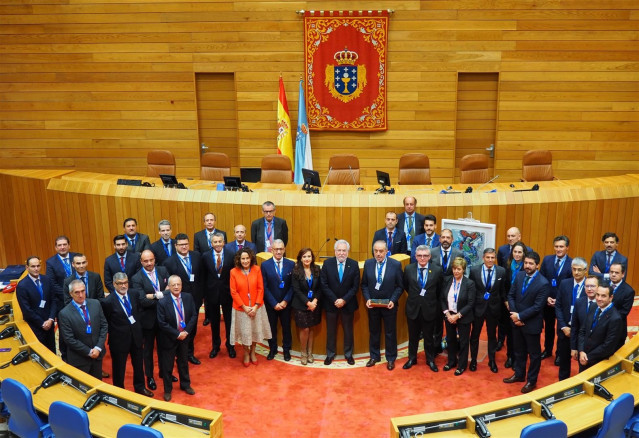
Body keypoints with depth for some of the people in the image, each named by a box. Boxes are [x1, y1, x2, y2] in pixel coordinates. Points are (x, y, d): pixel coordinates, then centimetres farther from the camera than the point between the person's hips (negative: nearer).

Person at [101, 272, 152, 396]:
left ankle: (140, 387, 43)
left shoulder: (134, 294, -5)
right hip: (119, 339, -5)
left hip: (136, 336, 5)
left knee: (139, 364, 22)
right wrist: (115, 333, -6)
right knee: (119, 368, 13)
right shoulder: (108, 301, -20)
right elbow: (105, 322, -9)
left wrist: (137, 324, 3)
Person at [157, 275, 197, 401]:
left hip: (184, 336, 4)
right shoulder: (162, 302, -20)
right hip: (169, 339, -4)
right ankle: (167, 390, 30)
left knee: (184, 362, 21)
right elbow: (162, 323, -18)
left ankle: (185, 385, 40)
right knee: (167, 366, 10)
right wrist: (177, 334, -18)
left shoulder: (188, 298, -8)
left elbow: (194, 316, -3)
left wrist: (186, 331, -14)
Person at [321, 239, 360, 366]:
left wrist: (344, 300, -16)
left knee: (348, 330, 12)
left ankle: (348, 354, 28)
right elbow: (324, 285, -8)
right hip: (331, 303, 0)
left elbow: (355, 286, -6)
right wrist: (335, 300, -15)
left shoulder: (354, 264, -6)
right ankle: (330, 354, 26)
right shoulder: (327, 263, -6)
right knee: (331, 330, 12)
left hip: (348, 303, 0)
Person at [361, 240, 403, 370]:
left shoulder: (396, 265, -11)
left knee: (390, 333, 10)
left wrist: (393, 300, -16)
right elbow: (364, 284, 3)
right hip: (372, 304, 2)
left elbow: (400, 286, -5)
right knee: (373, 331, 16)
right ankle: (374, 356, 32)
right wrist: (367, 299, -10)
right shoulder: (368, 263, -3)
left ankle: (391, 358, 26)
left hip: (389, 305, -2)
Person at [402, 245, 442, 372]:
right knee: (413, 336, 15)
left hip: (429, 309, -1)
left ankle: (430, 360, 30)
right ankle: (412, 358, 32)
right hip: (413, 308, 1)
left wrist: (430, 299, 5)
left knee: (429, 336, 13)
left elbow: (439, 290, 3)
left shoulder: (437, 270, -8)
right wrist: (414, 295, 9)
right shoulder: (409, 269, -4)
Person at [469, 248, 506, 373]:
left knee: (492, 335, 15)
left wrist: (504, 302, 0)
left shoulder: (501, 271, -7)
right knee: (475, 335, 12)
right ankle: (473, 360, 29)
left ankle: (492, 360, 32)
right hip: (478, 306, -1)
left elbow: (503, 289, 3)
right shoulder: (474, 270, -9)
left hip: (493, 307, 1)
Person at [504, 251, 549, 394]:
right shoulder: (519, 276, -1)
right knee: (519, 351, 21)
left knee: (534, 354, 11)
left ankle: (532, 380, 26)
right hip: (517, 321, 6)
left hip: (532, 324, -6)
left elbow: (537, 307, -21)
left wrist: (520, 316, -18)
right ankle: (519, 374, 38)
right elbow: (511, 295, 2)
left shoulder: (543, 283, -19)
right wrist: (514, 315, -10)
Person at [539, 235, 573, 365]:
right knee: (548, 327, 18)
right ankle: (547, 350, 37)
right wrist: (546, 297, -10)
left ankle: (560, 353, 32)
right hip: (547, 301, 3)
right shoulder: (547, 260, -2)